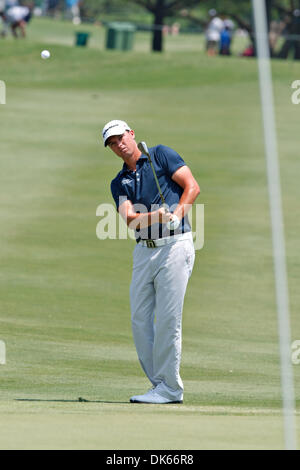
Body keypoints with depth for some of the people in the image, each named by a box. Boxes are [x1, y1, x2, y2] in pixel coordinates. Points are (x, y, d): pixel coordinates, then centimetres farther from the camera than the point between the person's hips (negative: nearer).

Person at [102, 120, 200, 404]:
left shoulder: (160, 155, 3)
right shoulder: (119, 183, 15)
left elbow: (192, 186, -4)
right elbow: (130, 219, -2)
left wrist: (176, 215, -18)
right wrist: (157, 216, -21)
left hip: (174, 245, -6)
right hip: (144, 250, 6)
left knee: (168, 319, -9)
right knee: (140, 319, 2)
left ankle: (170, 388, -4)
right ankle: (160, 384, 11)